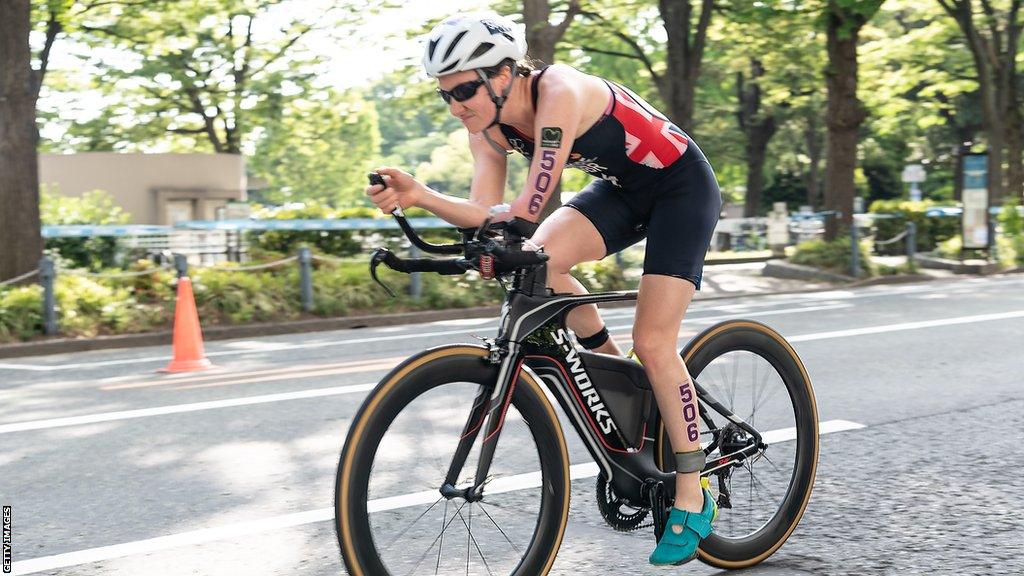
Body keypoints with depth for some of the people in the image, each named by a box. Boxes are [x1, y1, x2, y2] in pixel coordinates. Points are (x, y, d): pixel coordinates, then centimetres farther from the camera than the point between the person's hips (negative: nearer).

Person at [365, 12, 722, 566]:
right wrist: (419, 195, -33)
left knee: (653, 342, -12)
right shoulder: (487, 123, -9)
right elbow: (486, 213, -18)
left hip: (681, 185, -7)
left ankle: (692, 497, 1)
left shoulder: (560, 93, -32)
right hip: (621, 188, 7)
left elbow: (531, 203, -40)